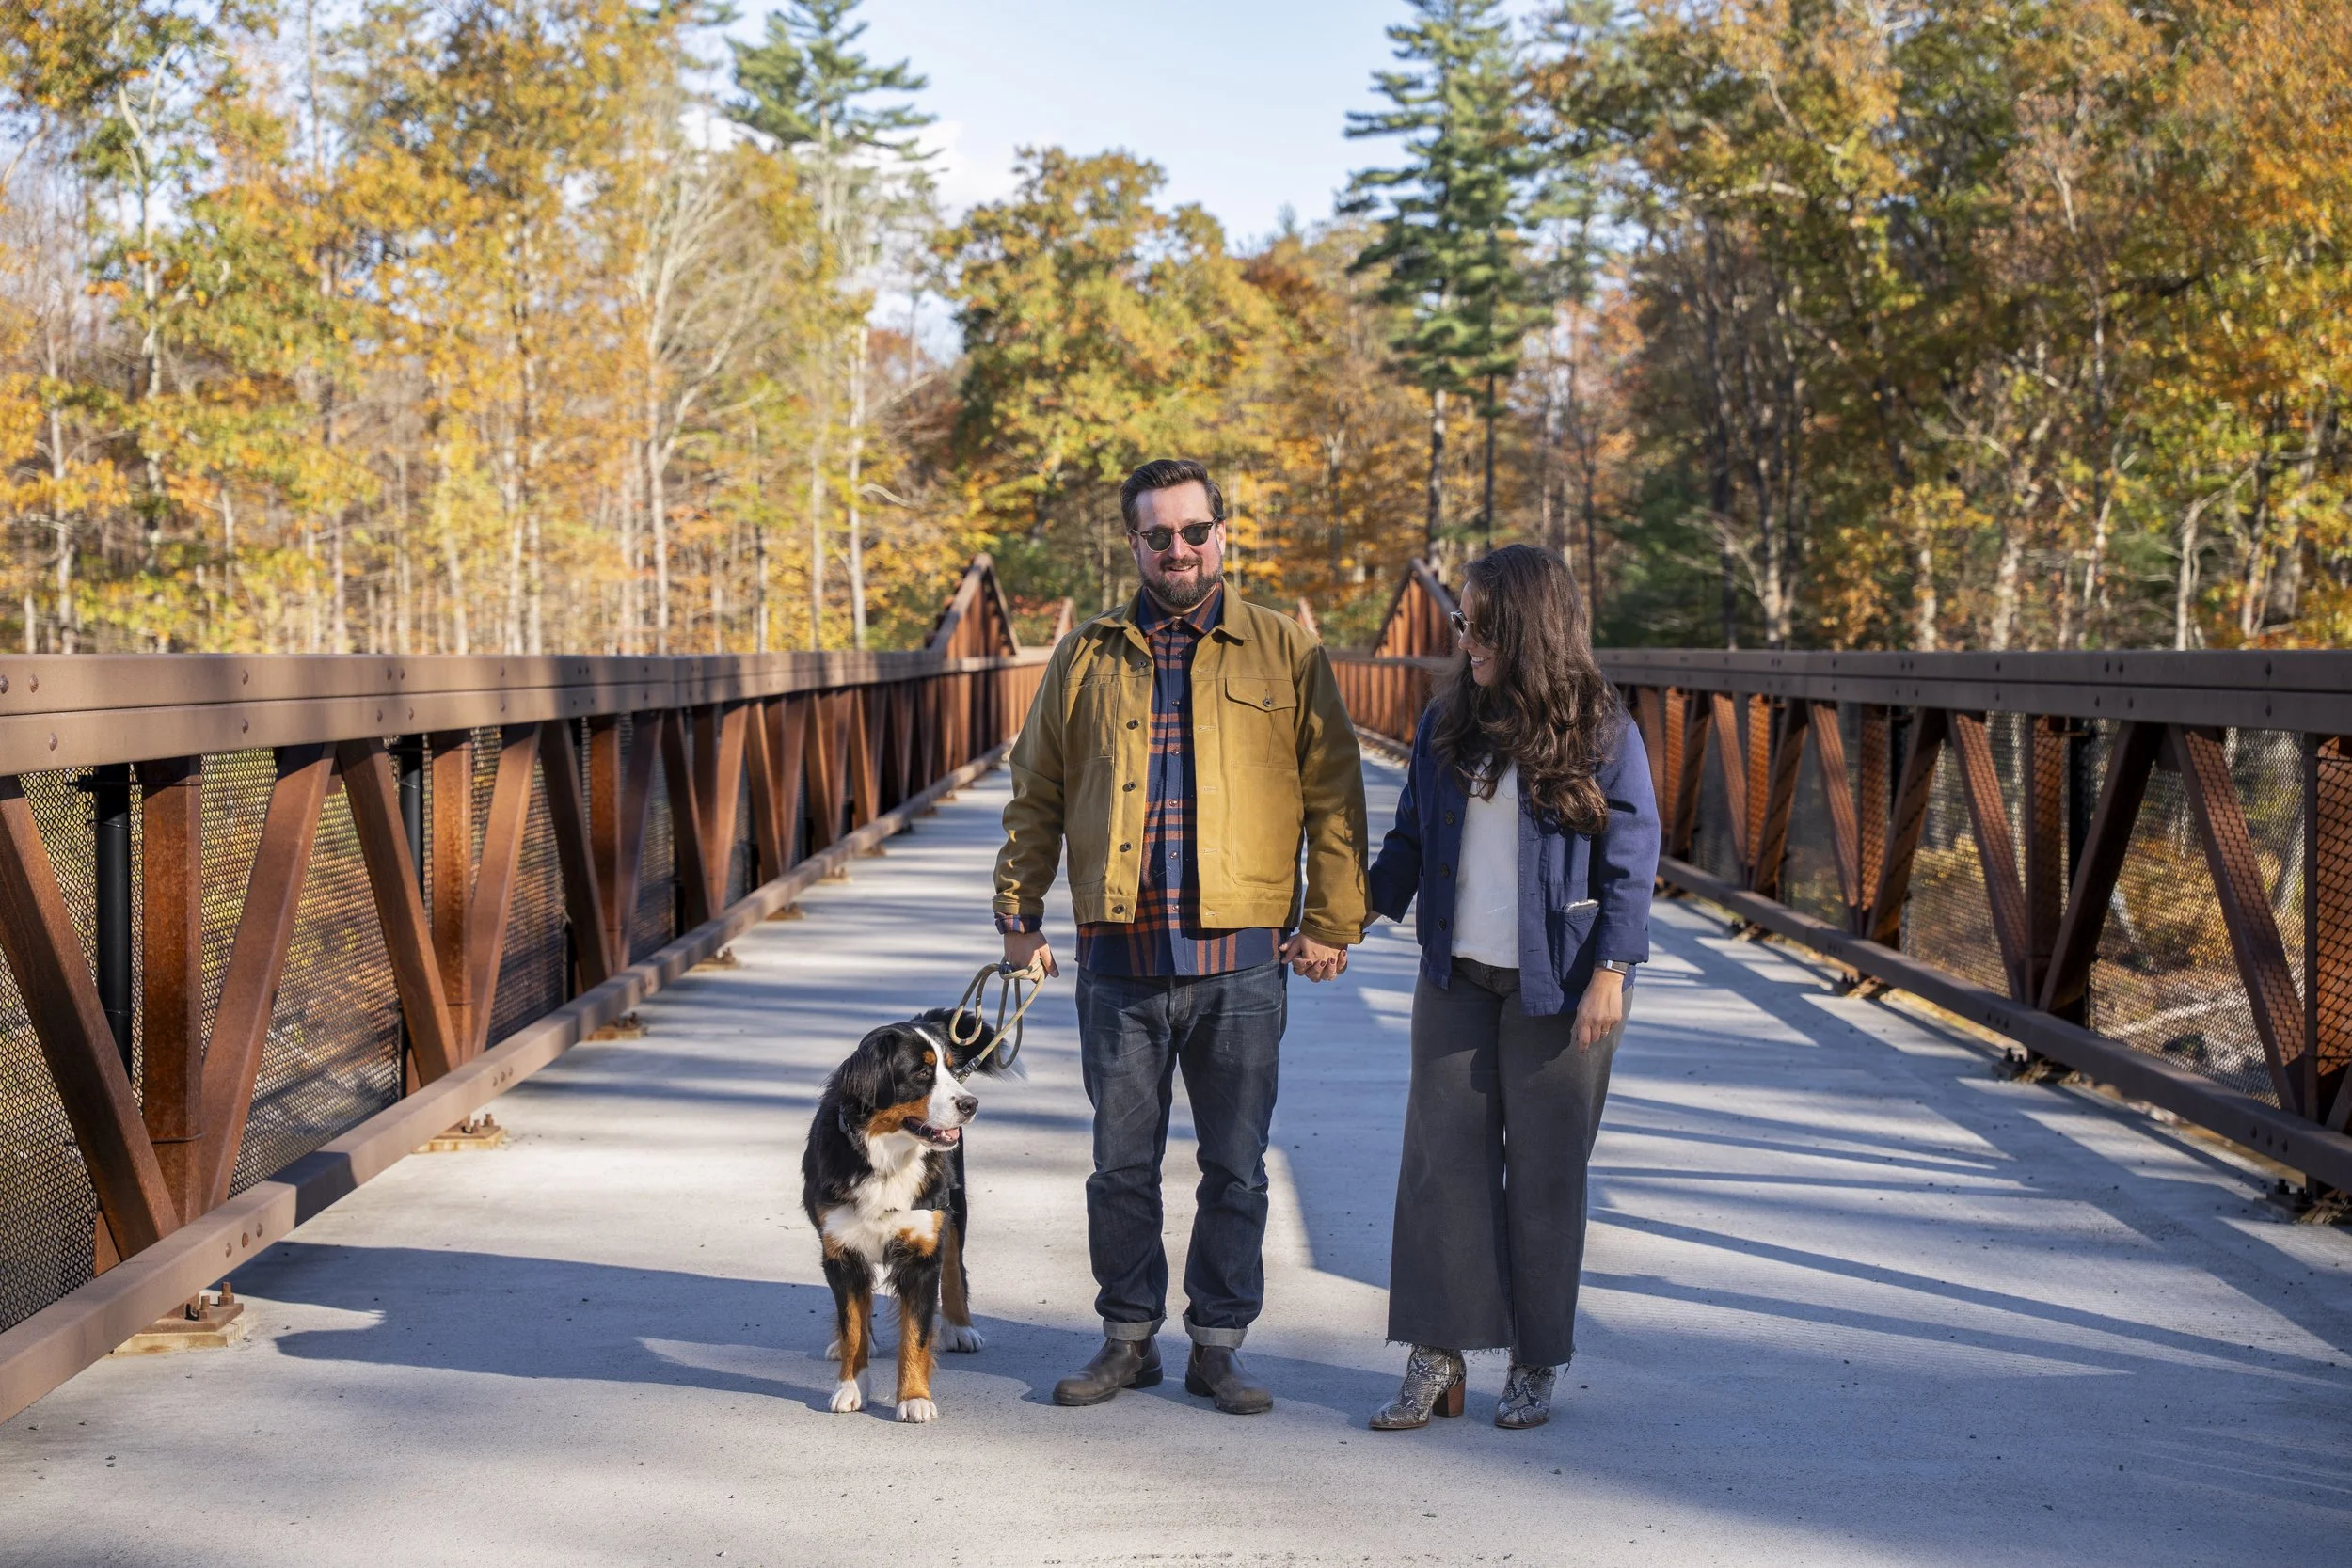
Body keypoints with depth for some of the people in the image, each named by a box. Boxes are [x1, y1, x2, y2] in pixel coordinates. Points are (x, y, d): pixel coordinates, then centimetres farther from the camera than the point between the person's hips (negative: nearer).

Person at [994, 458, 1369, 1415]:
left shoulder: (1284, 653, 5)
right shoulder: (1087, 658, 10)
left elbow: (1333, 796, 4)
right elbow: (1035, 796, 14)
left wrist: (1330, 923, -2)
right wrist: (1020, 915, 8)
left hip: (1242, 959, -1)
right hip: (1120, 958, 1)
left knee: (1234, 1168, 6)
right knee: (1122, 1164, 7)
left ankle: (1218, 1345, 18)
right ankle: (1129, 1338, 21)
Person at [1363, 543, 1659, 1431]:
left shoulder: (1600, 735, -7)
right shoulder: (1446, 726, 8)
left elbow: (1631, 862, -7)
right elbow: (1411, 842, 15)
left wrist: (1609, 973, -13)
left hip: (1557, 985, -4)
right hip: (1457, 978, 4)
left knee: (1545, 1172, 5)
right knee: (1441, 1158, 1)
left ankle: (1536, 1365, 16)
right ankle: (1435, 1359, 7)